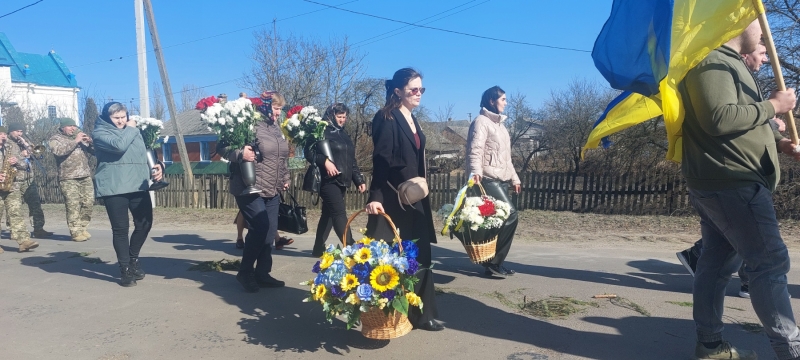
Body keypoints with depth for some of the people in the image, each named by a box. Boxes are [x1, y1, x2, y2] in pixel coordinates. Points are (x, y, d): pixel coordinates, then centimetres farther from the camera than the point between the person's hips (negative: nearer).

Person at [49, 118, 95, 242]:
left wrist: (90, 142, -7)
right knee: (73, 205, -9)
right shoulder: (55, 139, 5)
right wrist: (76, 141, -17)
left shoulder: (81, 136, 20)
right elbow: (59, 151, -17)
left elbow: (95, 151, 13)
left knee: (88, 203, 2)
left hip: (86, 176, 5)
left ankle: (82, 228, 15)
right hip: (68, 178, -5)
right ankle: (76, 232, -4)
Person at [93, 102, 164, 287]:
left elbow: (144, 154, 25)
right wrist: (131, 129, -7)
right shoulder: (100, 133, -3)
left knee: (145, 223, 8)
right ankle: (124, 269, 8)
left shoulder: (134, 131, 19)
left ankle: (133, 259, 29)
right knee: (120, 228, -2)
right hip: (114, 188, -6)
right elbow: (119, 145, -23)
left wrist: (156, 166, 4)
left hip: (139, 185, 6)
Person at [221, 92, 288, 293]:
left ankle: (262, 273, 20)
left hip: (272, 192, 8)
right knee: (259, 230, -9)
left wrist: (285, 178, 23)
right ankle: (245, 272, 11)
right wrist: (240, 154, -31)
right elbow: (224, 148, -14)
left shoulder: (277, 129, 13)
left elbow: (284, 158, 24)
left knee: (270, 231, 8)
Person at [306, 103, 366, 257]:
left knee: (329, 214, 11)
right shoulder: (323, 132, -3)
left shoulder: (344, 135, 20)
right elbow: (309, 151, -11)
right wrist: (325, 161, -24)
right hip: (329, 180, -8)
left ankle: (318, 249, 19)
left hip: (341, 181, 8)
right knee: (340, 214, -14)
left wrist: (359, 180, 16)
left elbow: (351, 160, 22)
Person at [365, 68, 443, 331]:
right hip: (393, 199, -8)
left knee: (419, 257, 9)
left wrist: (421, 194, 19)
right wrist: (375, 197, -26)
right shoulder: (387, 119, -9)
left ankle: (420, 314, 18)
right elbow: (380, 160, -18)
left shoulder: (413, 121, 16)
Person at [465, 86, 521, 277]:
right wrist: (475, 171, -34)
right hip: (488, 179, -9)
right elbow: (475, 150, -19)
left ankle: (494, 262, 13)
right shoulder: (481, 121, -5)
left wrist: (514, 177, 26)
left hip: (502, 179, 9)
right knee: (510, 214, -16)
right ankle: (492, 261, -9)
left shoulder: (499, 124, 23)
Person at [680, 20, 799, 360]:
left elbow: (743, 122, 27)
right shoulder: (712, 61, -10)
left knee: (717, 261, 10)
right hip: (731, 182, -10)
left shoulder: (729, 63, 24)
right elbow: (719, 118, -24)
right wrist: (772, 106, -12)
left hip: (721, 183, 11)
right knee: (770, 261, -8)